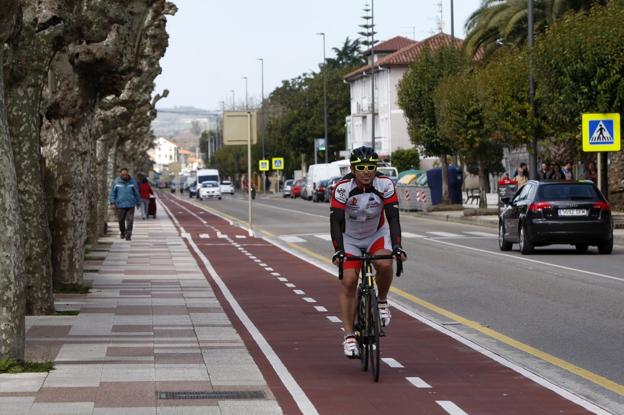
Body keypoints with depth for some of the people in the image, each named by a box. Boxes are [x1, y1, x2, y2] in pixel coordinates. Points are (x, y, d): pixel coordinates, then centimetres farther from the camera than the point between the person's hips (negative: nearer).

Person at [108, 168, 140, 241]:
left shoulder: (132, 182, 3)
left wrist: (138, 203, 15)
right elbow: (112, 193, 5)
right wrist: (112, 202, -4)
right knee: (121, 220, 6)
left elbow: (136, 193, 12)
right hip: (120, 205, 0)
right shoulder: (116, 182, 2)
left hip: (130, 205, 0)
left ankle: (128, 235, -4)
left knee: (130, 220, -8)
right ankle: (122, 232, 29)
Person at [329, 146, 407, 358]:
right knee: (348, 282, -13)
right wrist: (338, 251, -43)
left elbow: (393, 218, -27)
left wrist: (397, 247, -40)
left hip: (377, 233, 1)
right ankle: (349, 336, -7)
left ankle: (382, 302, -1)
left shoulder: (385, 185, -24)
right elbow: (335, 222, -30)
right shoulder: (343, 188, -27)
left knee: (385, 264, -29)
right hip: (350, 237, -1)